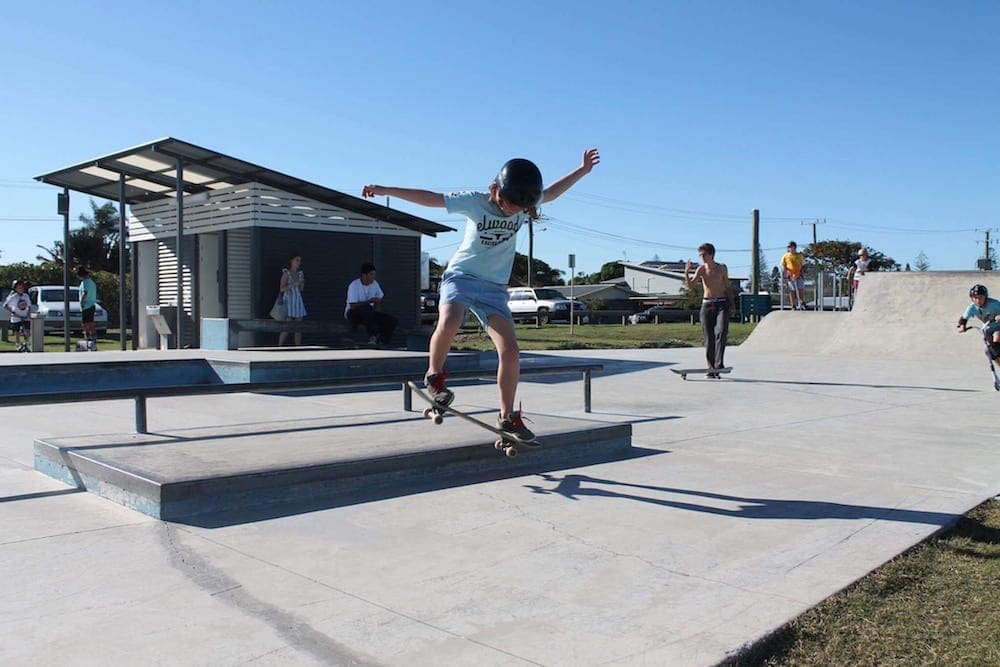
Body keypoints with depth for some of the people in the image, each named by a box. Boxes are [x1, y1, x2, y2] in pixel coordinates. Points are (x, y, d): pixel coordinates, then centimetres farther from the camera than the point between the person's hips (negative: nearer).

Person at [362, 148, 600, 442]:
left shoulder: (526, 204, -1)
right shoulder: (475, 202, -11)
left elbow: (552, 192, 19)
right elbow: (428, 198, -10)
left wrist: (582, 170, 21)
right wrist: (386, 190, -10)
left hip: (494, 287, 3)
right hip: (460, 276, -3)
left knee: (510, 352, -8)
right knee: (449, 324, -34)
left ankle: (507, 416, 9)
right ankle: (434, 375, -6)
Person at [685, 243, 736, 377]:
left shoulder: (722, 268, 4)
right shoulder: (701, 269, 4)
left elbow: (728, 286, 12)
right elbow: (690, 286, -5)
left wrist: (732, 305, 8)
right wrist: (686, 273, -21)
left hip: (722, 304, -1)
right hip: (707, 304, 1)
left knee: (721, 332, -21)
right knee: (709, 338, 1)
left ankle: (719, 364, -23)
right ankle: (712, 368, 8)